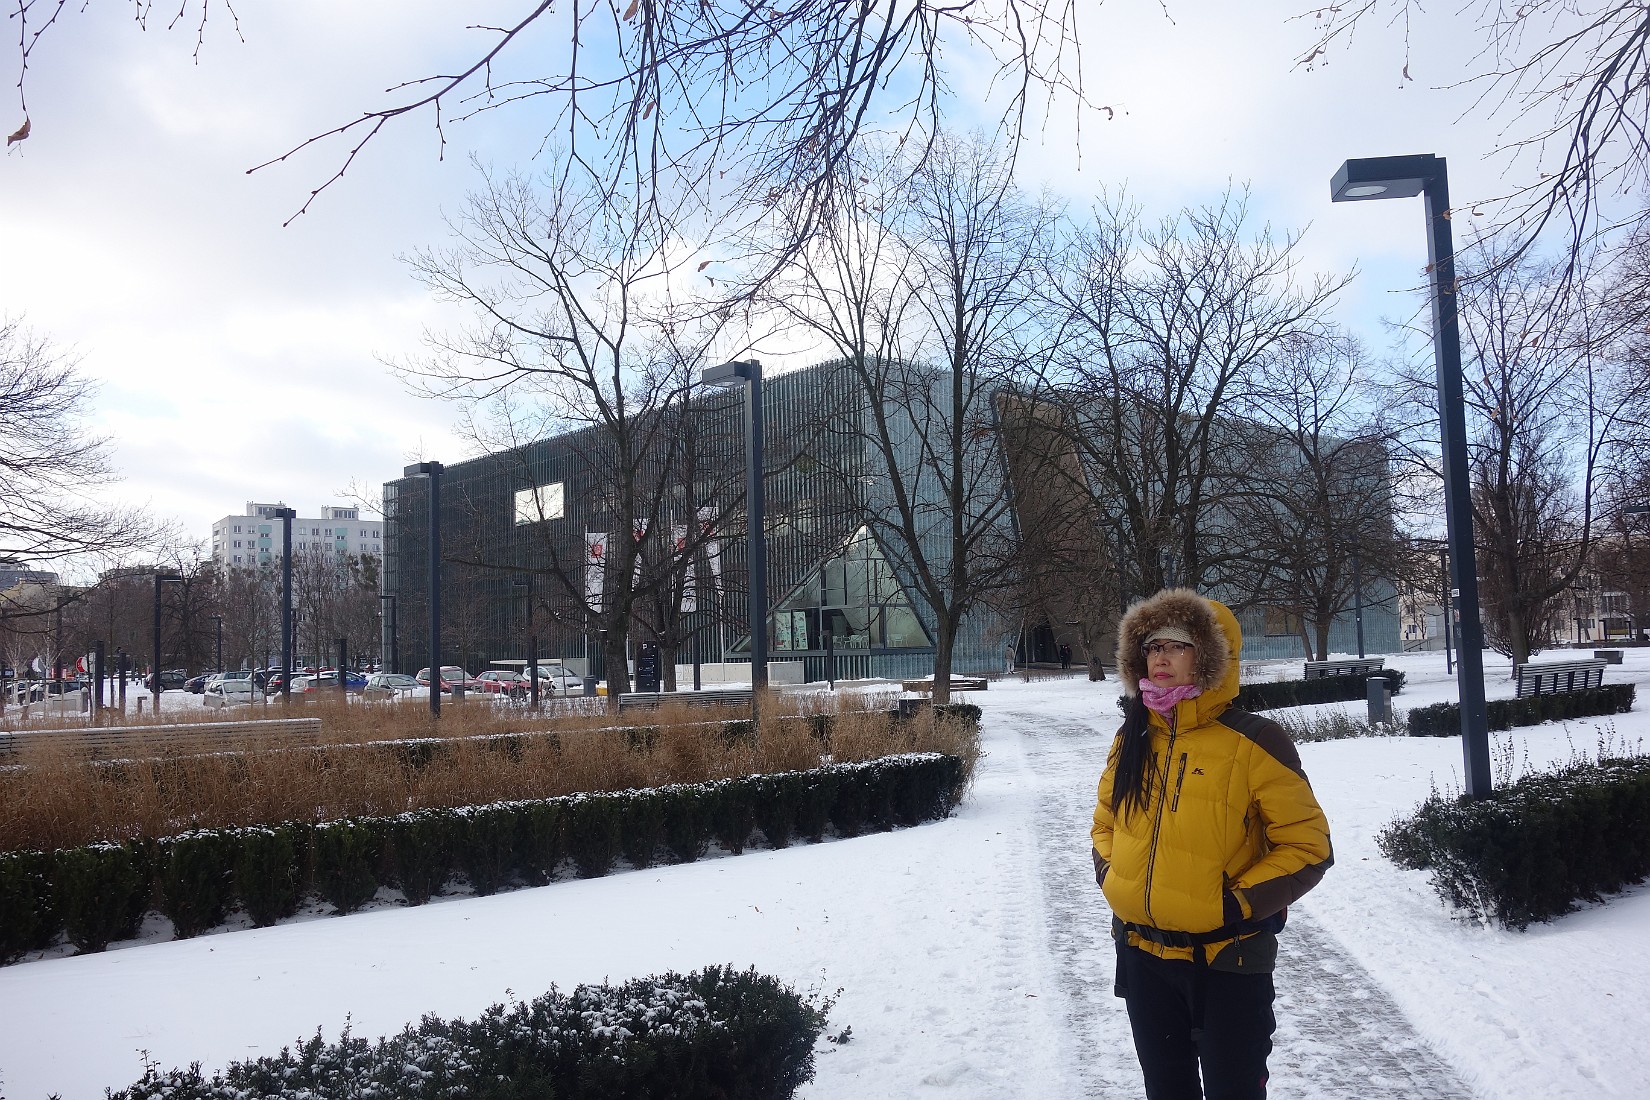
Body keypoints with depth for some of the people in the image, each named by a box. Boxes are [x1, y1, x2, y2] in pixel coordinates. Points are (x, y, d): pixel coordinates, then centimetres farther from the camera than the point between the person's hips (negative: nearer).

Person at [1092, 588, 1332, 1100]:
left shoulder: (1253, 743, -14)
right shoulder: (1132, 740, 3)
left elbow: (1309, 846, -11)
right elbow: (1106, 820, 19)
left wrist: (1238, 904, -17)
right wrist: (1109, 876, 3)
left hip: (1227, 963, -5)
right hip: (1141, 956, 5)